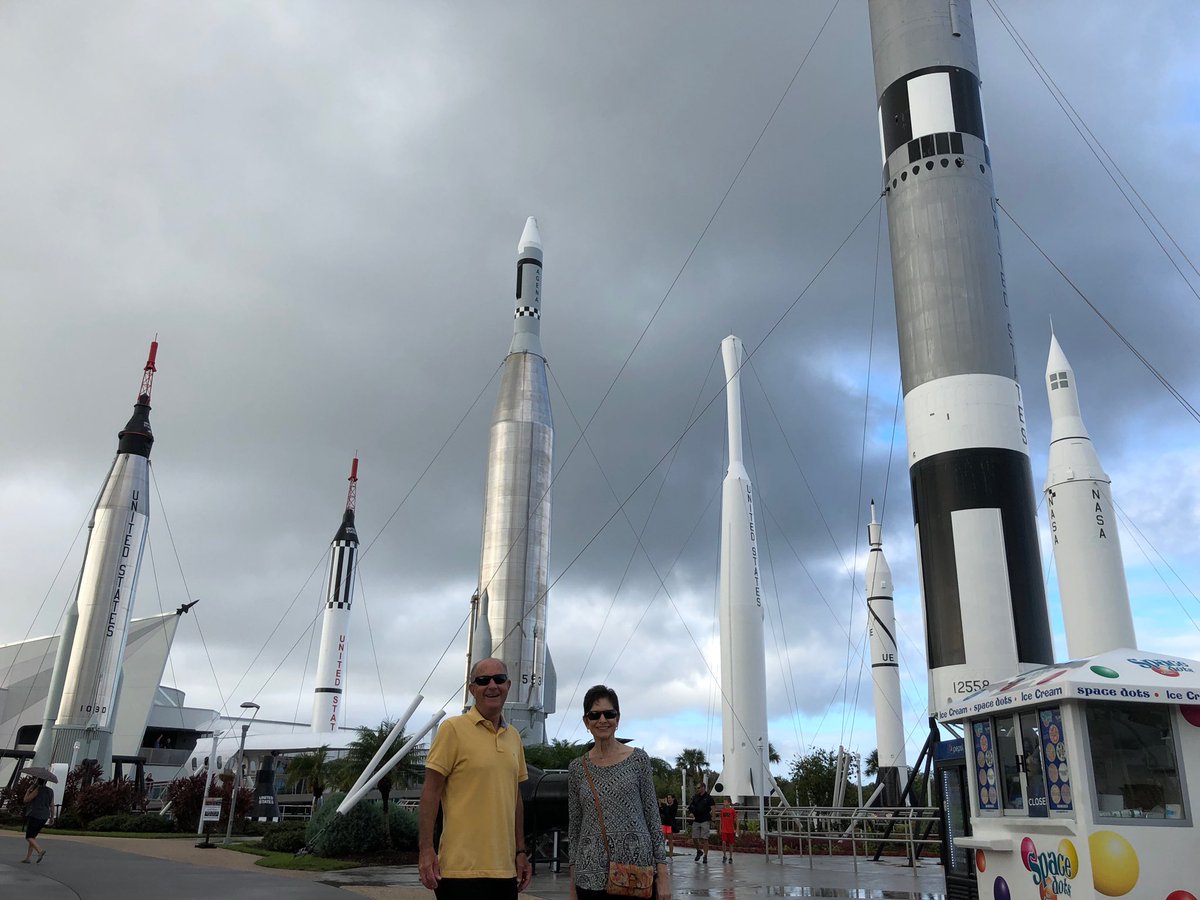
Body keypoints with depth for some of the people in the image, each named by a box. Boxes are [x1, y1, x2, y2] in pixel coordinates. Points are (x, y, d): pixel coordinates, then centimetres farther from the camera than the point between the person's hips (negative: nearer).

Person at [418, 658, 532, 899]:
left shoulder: (513, 736, 12)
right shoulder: (453, 728, -5)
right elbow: (431, 791, -7)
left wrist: (521, 851, 15)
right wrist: (426, 849, -13)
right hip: (462, 869, -6)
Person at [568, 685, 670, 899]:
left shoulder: (638, 759, 0)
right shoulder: (577, 768, 5)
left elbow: (652, 816, 1)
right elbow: (574, 827, 9)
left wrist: (663, 873, -4)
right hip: (591, 877, 2)